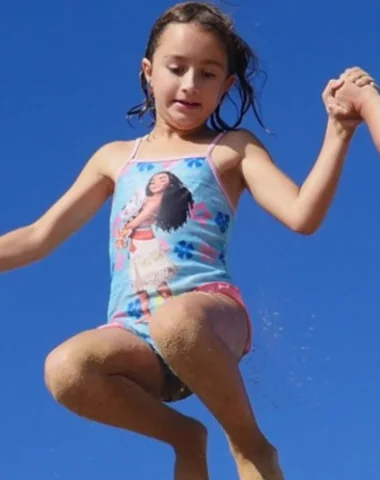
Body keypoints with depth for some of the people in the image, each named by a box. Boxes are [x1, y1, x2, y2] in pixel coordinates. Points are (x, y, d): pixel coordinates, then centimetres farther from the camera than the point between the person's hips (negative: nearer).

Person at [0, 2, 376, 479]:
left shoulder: (233, 149, 13)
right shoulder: (115, 158, 21)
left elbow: (303, 216, -4)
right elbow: (38, 237, 21)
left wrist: (339, 131, -15)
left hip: (210, 309, -3)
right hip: (133, 335, 3)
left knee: (175, 321, -42)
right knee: (65, 369, -33)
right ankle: (185, 437, -3)